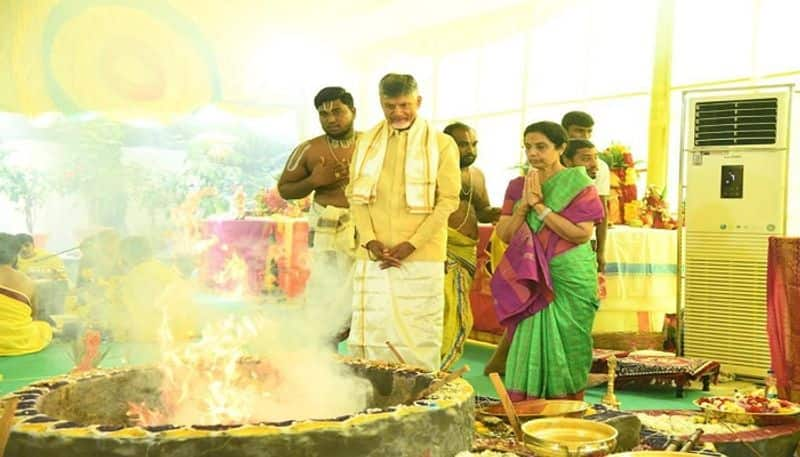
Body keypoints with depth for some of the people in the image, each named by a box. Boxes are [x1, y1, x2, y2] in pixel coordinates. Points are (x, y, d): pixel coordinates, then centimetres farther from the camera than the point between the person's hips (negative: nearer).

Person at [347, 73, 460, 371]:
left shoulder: (441, 144, 2)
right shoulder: (367, 142, 12)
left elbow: (448, 200, -3)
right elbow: (356, 194, 10)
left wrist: (412, 244, -12)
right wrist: (370, 240, -5)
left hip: (421, 257, -3)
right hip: (373, 256, 3)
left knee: (418, 335, -1)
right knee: (369, 333, 5)